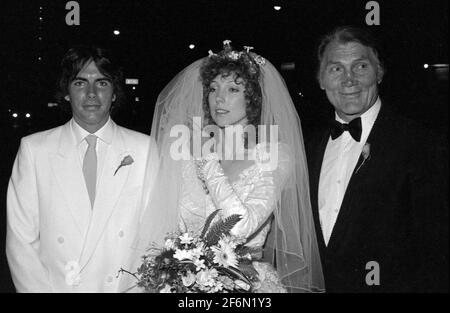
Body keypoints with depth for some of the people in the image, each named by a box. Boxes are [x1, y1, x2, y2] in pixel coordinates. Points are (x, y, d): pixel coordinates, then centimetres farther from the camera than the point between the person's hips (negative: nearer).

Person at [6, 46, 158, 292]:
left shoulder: (144, 148, 1)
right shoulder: (33, 149, 0)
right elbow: (21, 240, -1)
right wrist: (42, 289, -11)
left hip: (125, 289, 0)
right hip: (55, 286, 1)